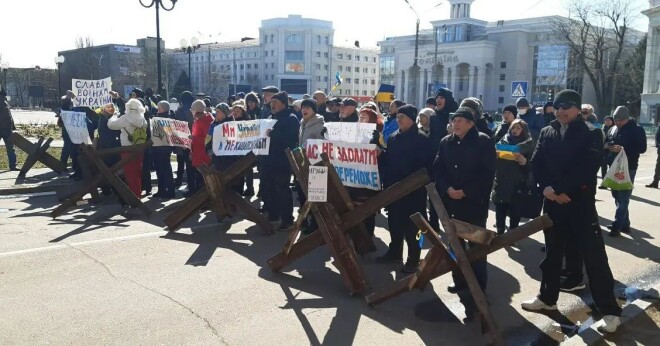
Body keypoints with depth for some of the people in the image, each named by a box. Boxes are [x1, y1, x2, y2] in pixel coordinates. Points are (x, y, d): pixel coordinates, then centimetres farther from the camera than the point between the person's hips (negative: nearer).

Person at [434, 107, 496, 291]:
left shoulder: (484, 142, -5)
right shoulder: (446, 142, 9)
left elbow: (487, 173, -10)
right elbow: (437, 169, 7)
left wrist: (466, 192, -15)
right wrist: (447, 189, -10)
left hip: (474, 202, -5)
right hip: (450, 201, 5)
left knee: (476, 244, 2)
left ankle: (479, 286, 13)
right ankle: (459, 280, 25)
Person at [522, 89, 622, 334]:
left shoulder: (589, 134, -4)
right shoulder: (547, 133, 10)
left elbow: (589, 165, -15)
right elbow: (537, 162, 4)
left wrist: (563, 189, -18)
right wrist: (546, 187, -13)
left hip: (580, 201, -5)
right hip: (552, 200, 5)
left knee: (593, 255, -4)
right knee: (552, 251, 16)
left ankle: (609, 310, 5)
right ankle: (547, 297, 31)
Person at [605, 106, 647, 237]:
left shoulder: (637, 130, -8)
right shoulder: (616, 129, 10)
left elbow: (642, 148, -13)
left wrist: (623, 149, -24)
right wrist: (609, 145, -1)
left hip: (628, 168, -7)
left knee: (623, 198, -6)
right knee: (617, 196, 12)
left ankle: (617, 226, -5)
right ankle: (624, 224, 22)